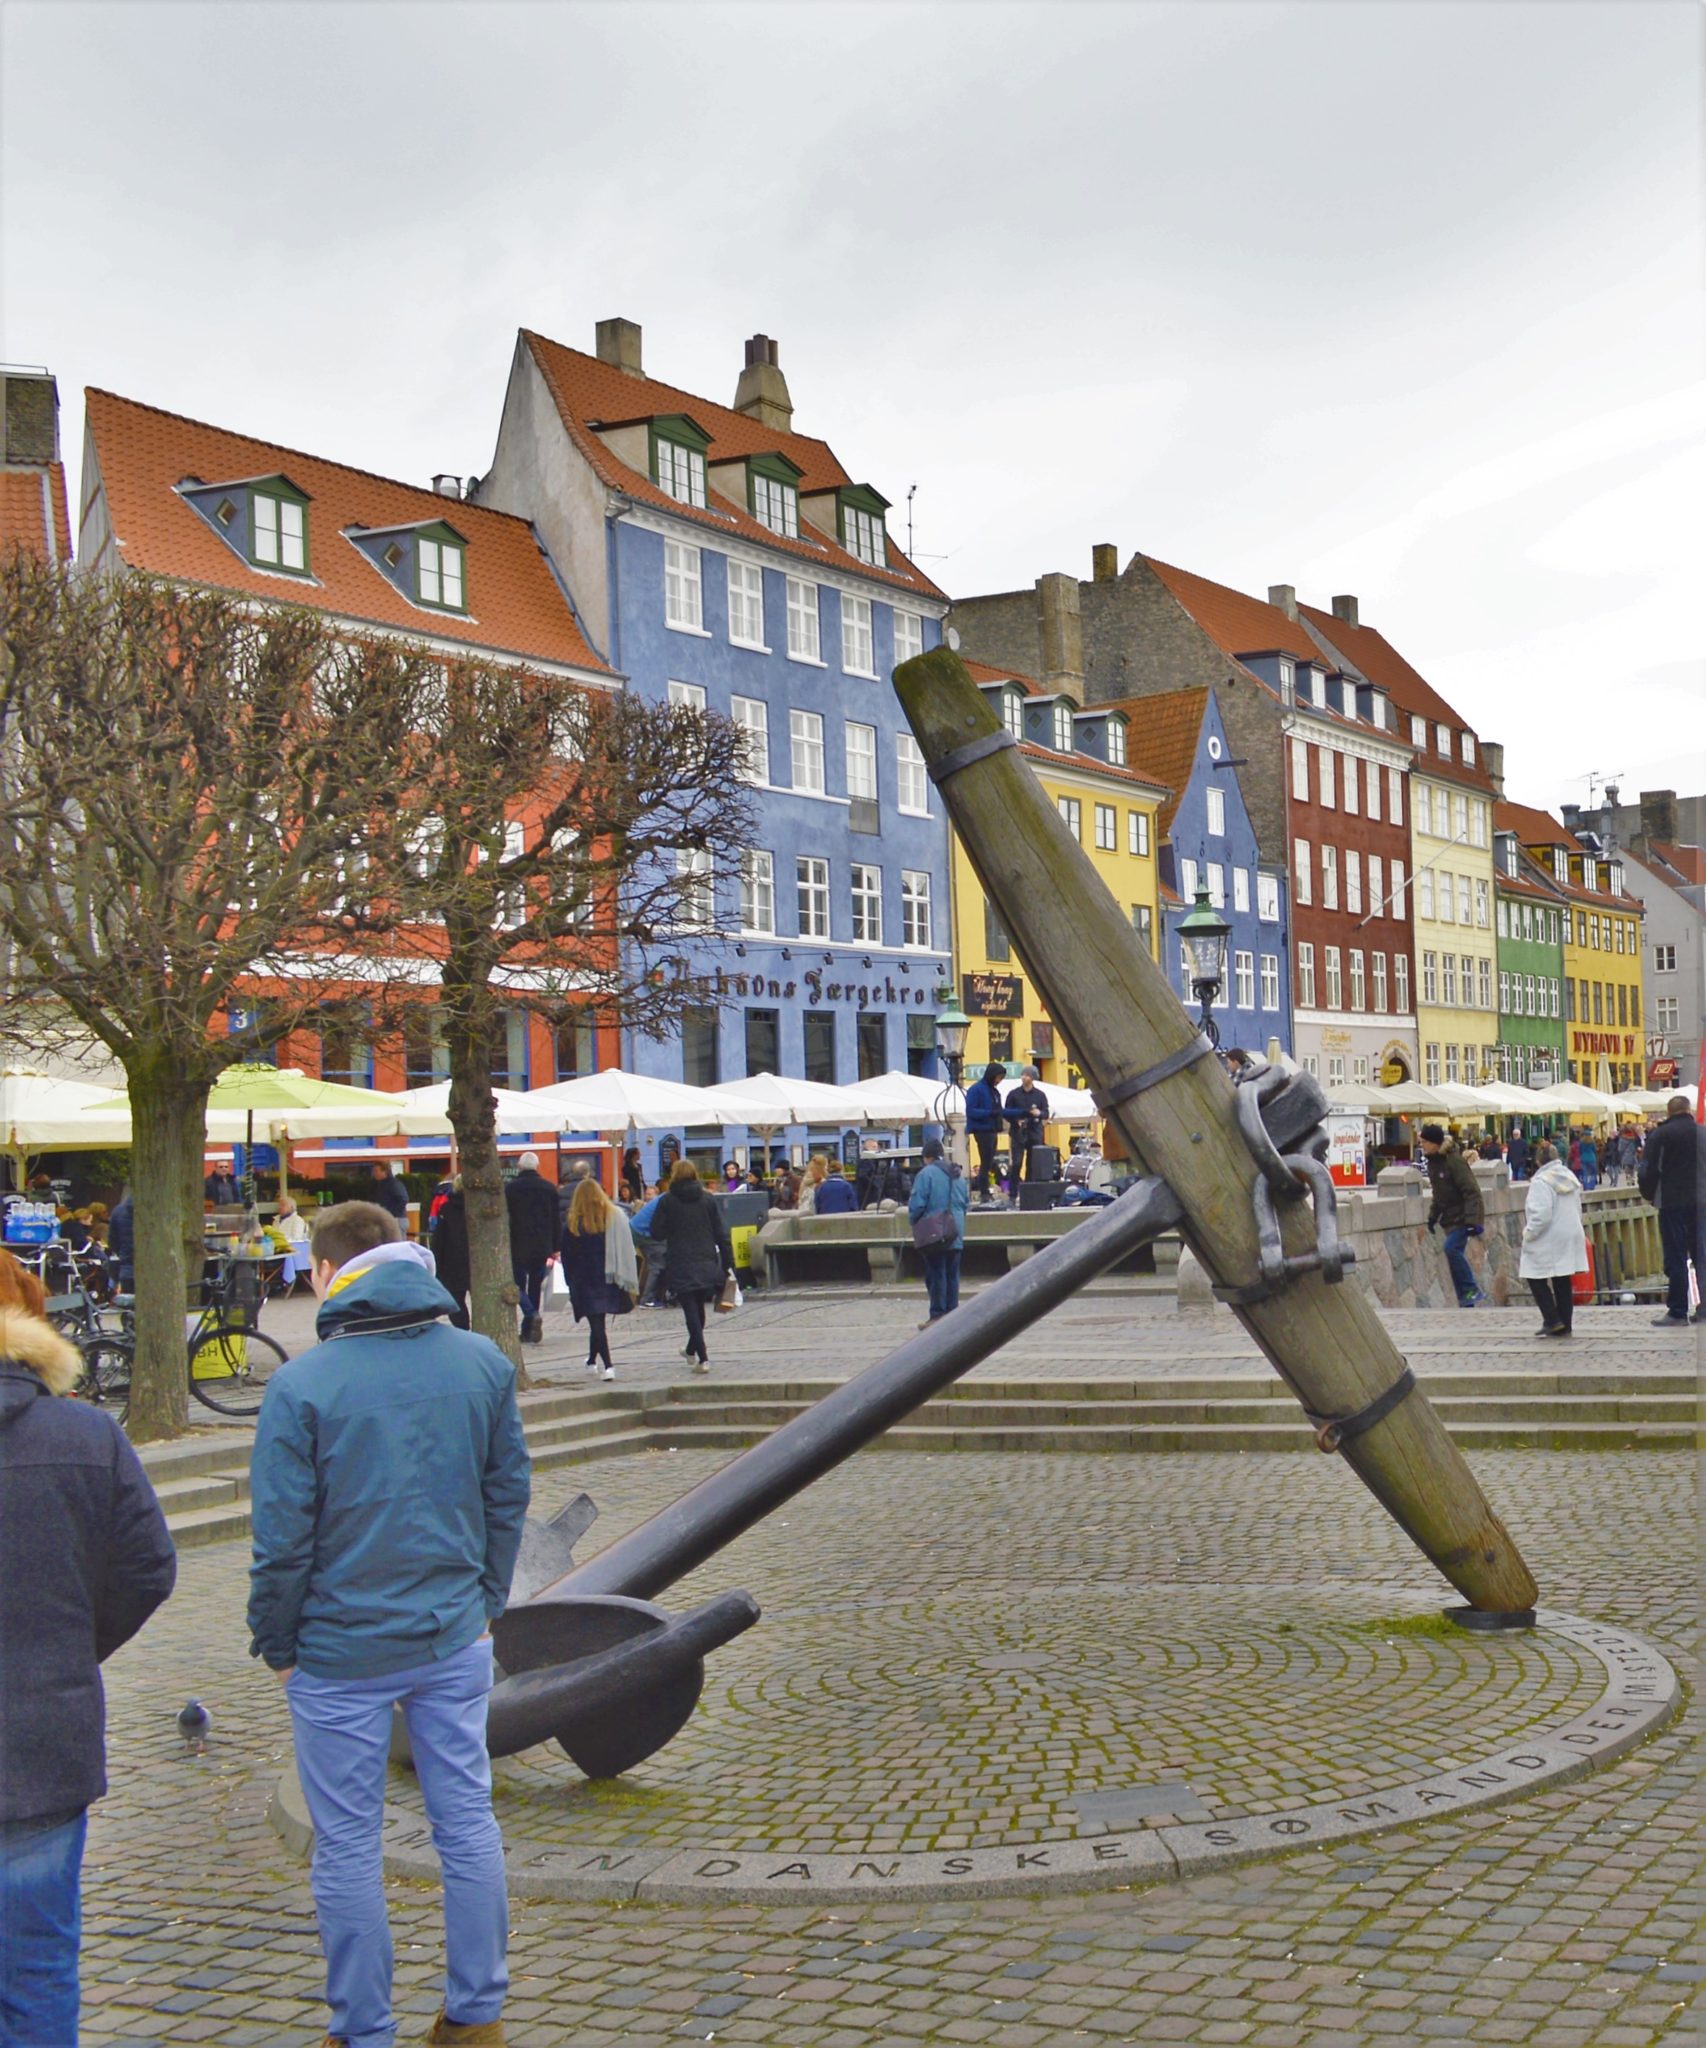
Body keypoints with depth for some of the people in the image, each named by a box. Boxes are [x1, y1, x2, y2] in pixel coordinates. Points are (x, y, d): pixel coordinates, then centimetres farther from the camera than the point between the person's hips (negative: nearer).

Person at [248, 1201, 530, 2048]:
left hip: (340, 1652, -4)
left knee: (347, 1849, 9)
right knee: (467, 1826, 14)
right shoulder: (483, 1363, -1)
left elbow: (283, 1538, -12)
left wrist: (276, 1645, 1)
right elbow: (508, 1495, 6)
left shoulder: (301, 1385, -15)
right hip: (455, 1638, 4)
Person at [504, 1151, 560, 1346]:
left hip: (518, 1247, -3)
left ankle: (532, 1315, -20)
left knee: (518, 1284, 6)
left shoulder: (510, 1188, -6)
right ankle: (528, 1331, 10)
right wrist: (554, 1248, 11)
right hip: (542, 1247, 3)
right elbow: (556, 1220, 7)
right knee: (535, 1286, 10)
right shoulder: (549, 1188, 5)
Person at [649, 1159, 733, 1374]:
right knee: (699, 1308, 19)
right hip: (707, 1264, 3)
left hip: (681, 1266, -3)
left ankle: (702, 1358, -11)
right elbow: (722, 1234, 1)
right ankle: (692, 1349, 37)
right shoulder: (708, 1200, 1)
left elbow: (657, 1233, -4)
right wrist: (728, 1264, 5)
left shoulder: (667, 1202, -6)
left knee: (691, 1310, -1)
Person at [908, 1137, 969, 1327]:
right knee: (952, 1274, 10)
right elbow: (967, 1203, 16)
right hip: (956, 1235, 6)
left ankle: (937, 1315, -3)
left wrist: (914, 1222, 3)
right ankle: (952, 1312, 12)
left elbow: (916, 1204, -14)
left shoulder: (926, 1173, -11)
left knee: (936, 1274, -2)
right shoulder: (958, 1174, 11)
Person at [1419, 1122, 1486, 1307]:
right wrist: (1432, 1215, 14)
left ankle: (1472, 1290, -12)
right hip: (1449, 1217, 9)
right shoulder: (1432, 1161, 8)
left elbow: (1471, 1191, -20)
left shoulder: (1454, 1160, -18)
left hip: (1461, 1216, -9)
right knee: (1454, 1251, 5)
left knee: (1452, 1248, -23)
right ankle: (1466, 1301, 10)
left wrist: (1472, 1219, -26)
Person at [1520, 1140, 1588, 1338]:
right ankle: (1565, 1325, 13)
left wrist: (1528, 1233, -10)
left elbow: (1541, 1214, -22)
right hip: (1571, 1237, 8)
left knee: (1536, 1277, 4)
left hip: (1548, 1241, -8)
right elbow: (1578, 1209, 17)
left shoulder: (1541, 1182, -16)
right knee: (1563, 1281, 11)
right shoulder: (1570, 1178, 11)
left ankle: (1552, 1320, -3)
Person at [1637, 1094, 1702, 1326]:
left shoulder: (1660, 1135, -6)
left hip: (1673, 1202, -4)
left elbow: (1649, 1170, -7)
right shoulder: (1701, 1132, 5)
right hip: (1700, 1201, 4)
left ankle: (1677, 1311, -2)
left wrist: (1649, 1195, 8)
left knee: (1675, 1257, -2)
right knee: (1700, 1255, 10)